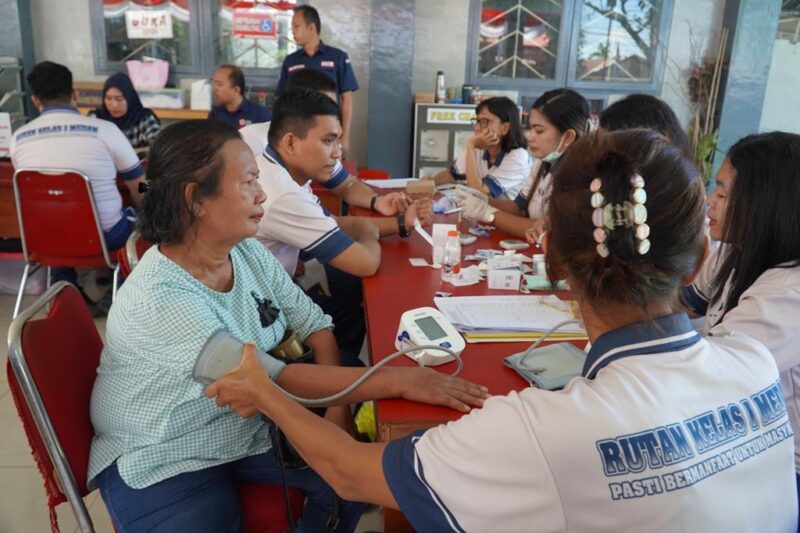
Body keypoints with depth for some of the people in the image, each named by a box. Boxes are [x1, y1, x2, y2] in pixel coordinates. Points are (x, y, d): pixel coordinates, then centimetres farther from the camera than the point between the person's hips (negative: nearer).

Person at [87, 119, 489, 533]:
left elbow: (314, 323, 2)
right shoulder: (157, 300, -29)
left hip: (252, 428, 6)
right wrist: (398, 380, -37)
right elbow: (268, 381, -34)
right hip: (164, 462, -6)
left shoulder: (249, 253, -8)